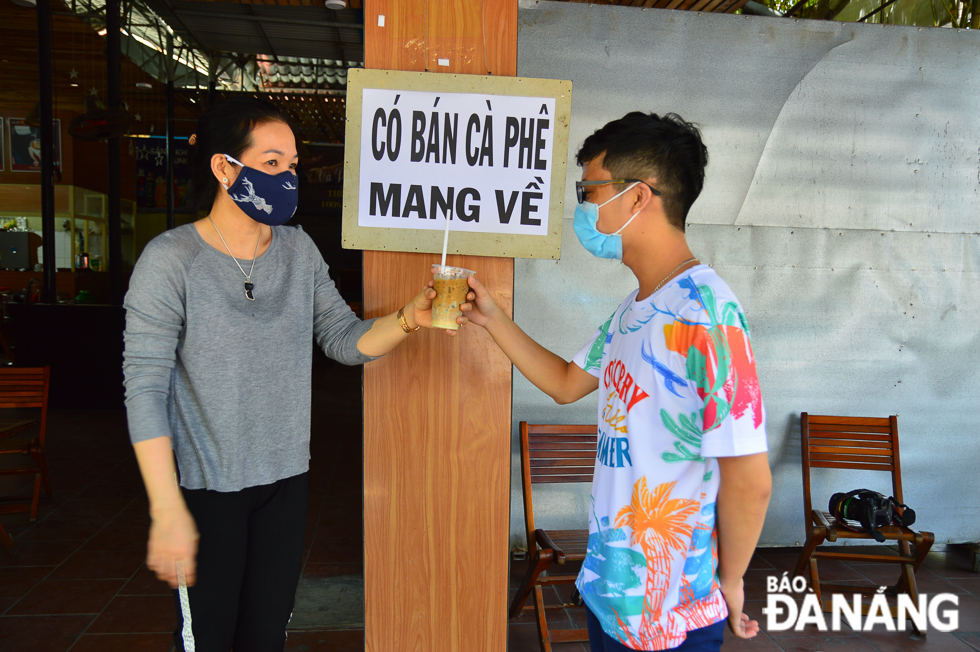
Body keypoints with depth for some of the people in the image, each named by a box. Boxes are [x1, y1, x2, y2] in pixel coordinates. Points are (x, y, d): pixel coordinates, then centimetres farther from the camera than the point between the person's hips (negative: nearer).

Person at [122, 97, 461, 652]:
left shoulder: (299, 250, 2)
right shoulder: (171, 259, -15)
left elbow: (345, 339, 2)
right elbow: (145, 386, -16)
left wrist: (409, 319, -19)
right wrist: (168, 510, -20)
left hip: (285, 481, 5)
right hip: (206, 487, -4)